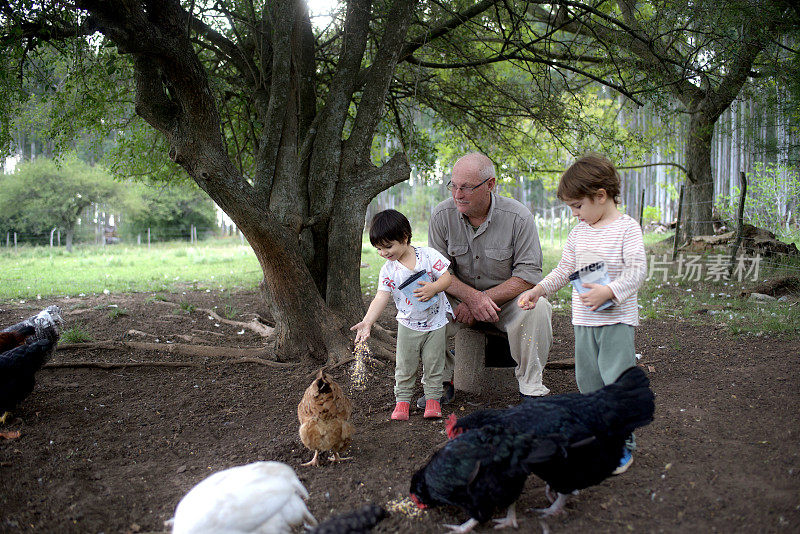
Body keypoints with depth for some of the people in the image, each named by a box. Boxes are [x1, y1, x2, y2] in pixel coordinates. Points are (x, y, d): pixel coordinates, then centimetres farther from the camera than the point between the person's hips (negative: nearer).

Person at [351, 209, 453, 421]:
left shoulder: (428, 255, -11)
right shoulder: (388, 270, -7)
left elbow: (447, 277, -9)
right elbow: (381, 297, -15)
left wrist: (433, 288, -29)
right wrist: (367, 321, -27)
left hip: (436, 322, -1)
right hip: (408, 325, 2)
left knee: (433, 364, 5)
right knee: (404, 366, 4)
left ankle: (433, 398, 20)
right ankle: (402, 400, 19)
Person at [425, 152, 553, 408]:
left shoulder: (518, 217, -17)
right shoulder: (442, 215, -10)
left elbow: (528, 275, -17)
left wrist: (483, 299, -24)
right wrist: (471, 296, -26)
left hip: (507, 296, -2)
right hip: (459, 298, 2)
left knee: (536, 308, -33)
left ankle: (531, 387, -13)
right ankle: (442, 380, -7)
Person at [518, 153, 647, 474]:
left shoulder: (627, 228, -8)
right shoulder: (579, 231, 12)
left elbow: (637, 270, -15)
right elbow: (565, 269, 19)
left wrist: (608, 291, -27)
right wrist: (538, 290, 11)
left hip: (617, 319, -7)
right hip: (583, 321, 7)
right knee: (588, 381, 10)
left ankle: (622, 444, 3)